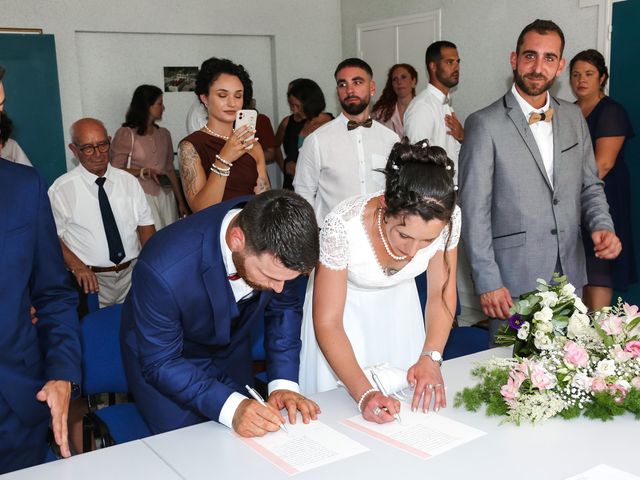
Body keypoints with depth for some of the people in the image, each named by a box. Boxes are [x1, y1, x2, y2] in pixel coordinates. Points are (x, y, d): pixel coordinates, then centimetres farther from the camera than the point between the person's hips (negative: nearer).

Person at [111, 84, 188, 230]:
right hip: (142, 196, -5)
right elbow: (116, 170, -5)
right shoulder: (126, 134, -4)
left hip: (166, 196, 5)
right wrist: (145, 172, -18)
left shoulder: (164, 134, 12)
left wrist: (181, 202, 13)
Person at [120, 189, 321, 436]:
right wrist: (230, 407, -38)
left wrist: (284, 382, -19)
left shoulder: (275, 248, -27)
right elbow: (160, 364, -28)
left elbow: (284, 306, -8)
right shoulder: (164, 270, -41)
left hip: (231, 351, 4)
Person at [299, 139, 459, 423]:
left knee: (411, 403, 20)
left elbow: (442, 295, -11)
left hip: (398, 306, 3)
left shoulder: (449, 219, -28)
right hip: (342, 310, -3)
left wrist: (431, 357, -25)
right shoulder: (342, 226, -38)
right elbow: (328, 322, -28)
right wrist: (363, 393, -38)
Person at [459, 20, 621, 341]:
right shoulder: (484, 125, -9)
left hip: (570, 276, 5)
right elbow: (474, 211, -11)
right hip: (514, 279, -5)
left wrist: (602, 226, -4)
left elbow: (590, 186, 17)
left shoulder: (573, 118, 9)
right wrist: (487, 283, -13)